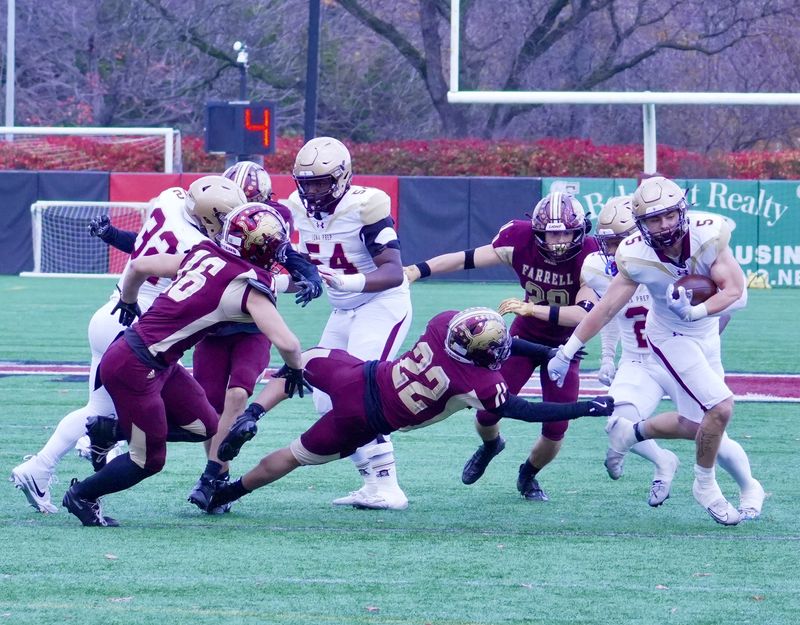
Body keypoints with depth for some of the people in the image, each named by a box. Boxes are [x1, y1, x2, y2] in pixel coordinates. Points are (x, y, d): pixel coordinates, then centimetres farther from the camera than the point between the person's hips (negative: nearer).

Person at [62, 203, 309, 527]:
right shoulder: (250, 286, -13)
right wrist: (295, 369, 5)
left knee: (204, 426, 15)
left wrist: (128, 301, 35)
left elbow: (139, 265, 16)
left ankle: (111, 433, 24)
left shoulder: (205, 255, 8)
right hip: (135, 366, -8)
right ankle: (82, 496, 24)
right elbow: (286, 342, -18)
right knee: (149, 461, 7)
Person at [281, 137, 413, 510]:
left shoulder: (363, 207, -21)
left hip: (381, 305, -8)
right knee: (328, 402, 4)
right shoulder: (300, 208, -1)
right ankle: (374, 482, 11)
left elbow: (394, 272, -27)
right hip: (342, 312, 8)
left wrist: (349, 282, -40)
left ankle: (386, 488, -19)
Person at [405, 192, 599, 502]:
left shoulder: (589, 255, -28)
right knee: (488, 412, -3)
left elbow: (584, 313, -37)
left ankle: (528, 476, 28)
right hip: (524, 336, 1)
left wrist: (532, 309, -45)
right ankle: (490, 445, 36)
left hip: (564, 345, -1)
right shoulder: (522, 240, -23)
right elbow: (467, 259, -16)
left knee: (555, 430, -5)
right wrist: (417, 270, -20)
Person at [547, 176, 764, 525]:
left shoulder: (708, 235, -25)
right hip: (671, 337, -3)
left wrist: (695, 312, -41)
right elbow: (606, 307, -14)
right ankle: (705, 486, 5)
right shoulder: (636, 257, -24)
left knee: (696, 425, 10)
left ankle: (631, 433, 37)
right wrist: (566, 352, -11)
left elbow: (736, 291, -25)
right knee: (720, 407, -18)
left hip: (706, 332, 3)